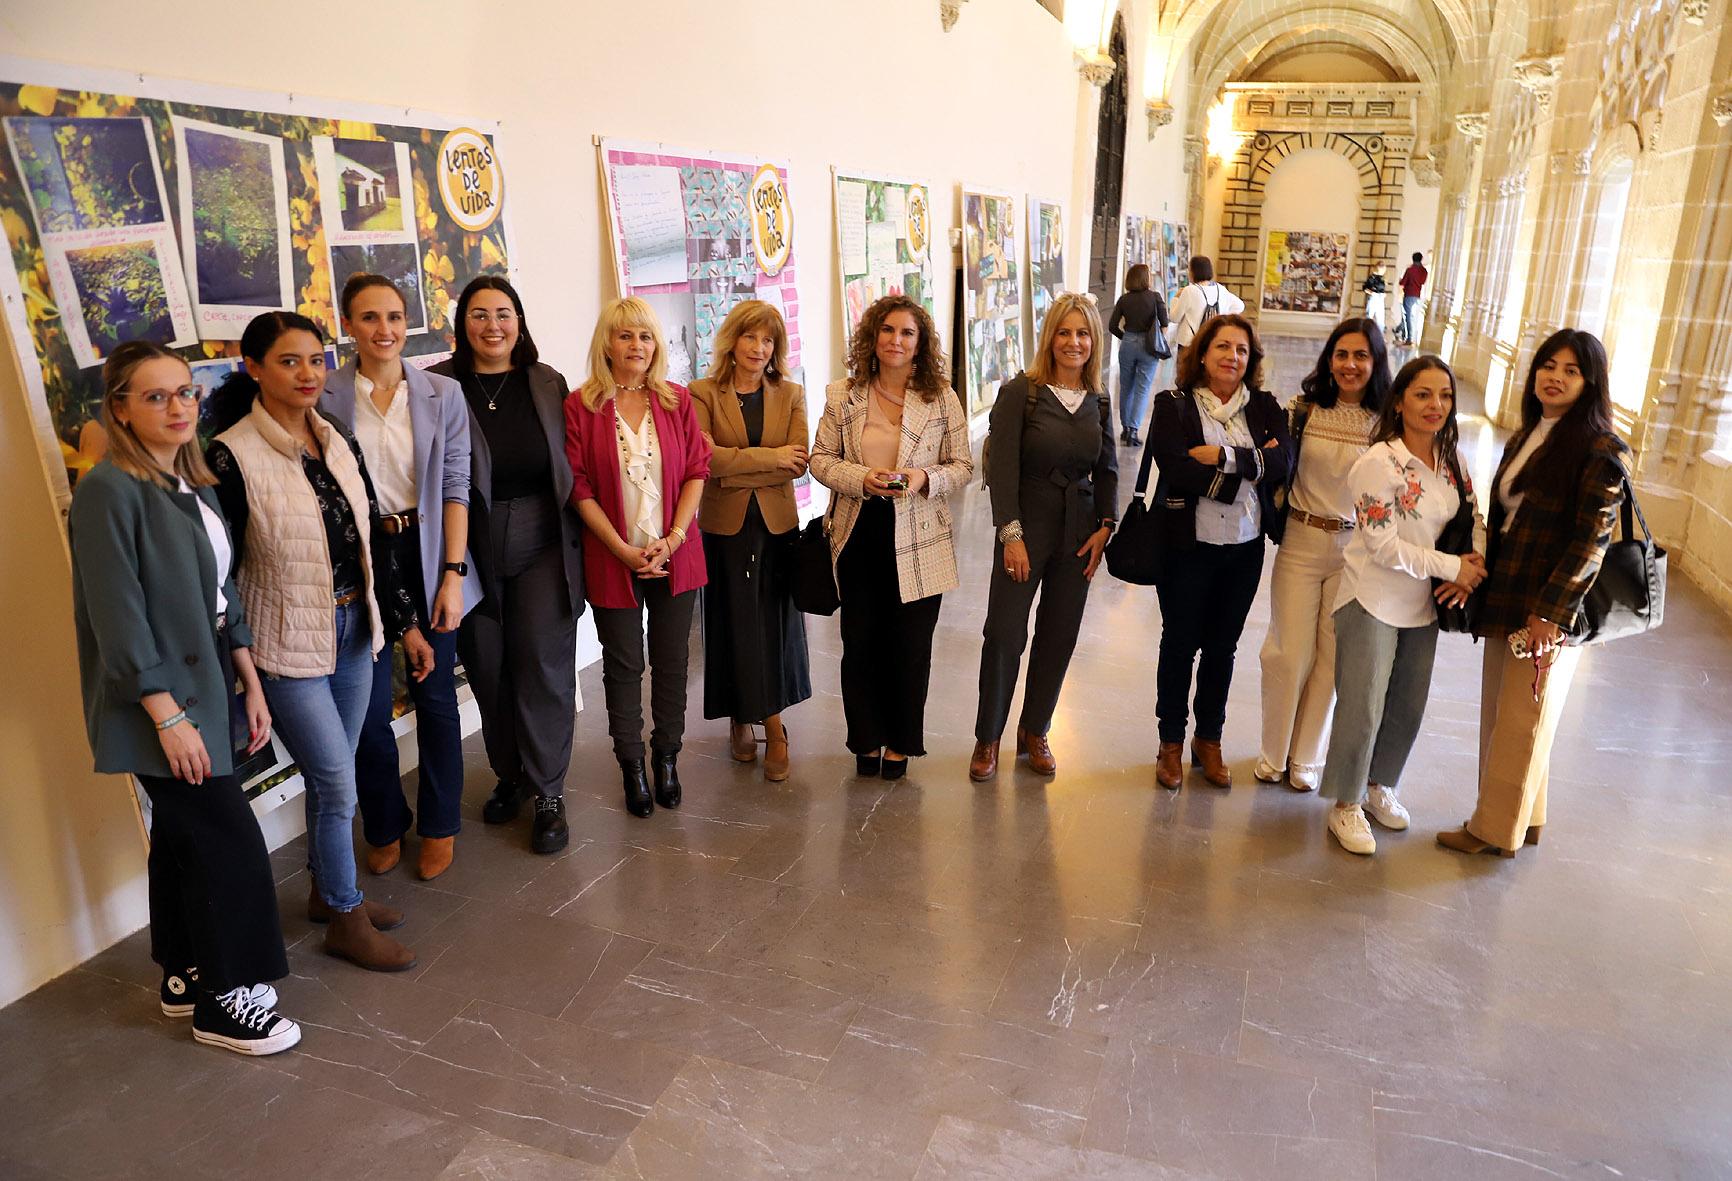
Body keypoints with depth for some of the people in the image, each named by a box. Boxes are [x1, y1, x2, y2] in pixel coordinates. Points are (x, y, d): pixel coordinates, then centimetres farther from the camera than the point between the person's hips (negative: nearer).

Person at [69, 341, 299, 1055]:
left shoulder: (192, 484, 9)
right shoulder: (110, 489, -16)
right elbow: (118, 615, -20)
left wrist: (251, 687, 10)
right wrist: (168, 716, -20)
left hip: (205, 688, 8)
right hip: (160, 703, -8)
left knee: (184, 835, 18)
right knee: (232, 844, -4)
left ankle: (185, 977, 34)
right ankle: (223, 1000, 13)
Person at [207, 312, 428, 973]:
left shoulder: (339, 441, 4)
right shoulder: (232, 456, -14)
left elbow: (373, 540, 8)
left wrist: (405, 623, 8)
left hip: (354, 628, 6)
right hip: (288, 643, -6)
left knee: (331, 775, 18)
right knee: (337, 783, 0)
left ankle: (326, 891, 38)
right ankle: (347, 923, 19)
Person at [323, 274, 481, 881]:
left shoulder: (443, 394, 0)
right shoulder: (326, 397, -1)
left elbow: (455, 487, -2)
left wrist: (453, 574, -8)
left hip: (427, 553, 1)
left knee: (435, 694, 8)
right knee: (369, 704, 3)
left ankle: (440, 824, 26)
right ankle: (384, 825, 26)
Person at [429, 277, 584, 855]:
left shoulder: (547, 384, 3)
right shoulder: (439, 385, -2)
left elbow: (570, 465, 5)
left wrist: (577, 538, -1)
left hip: (542, 546, 0)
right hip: (472, 549, 0)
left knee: (543, 665, -2)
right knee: (487, 670, 10)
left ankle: (548, 794, 12)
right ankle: (508, 774, 31)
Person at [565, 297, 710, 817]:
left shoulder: (677, 401, 3)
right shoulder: (581, 406, -4)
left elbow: (696, 472, 1)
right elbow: (578, 487, -7)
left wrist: (673, 539, -10)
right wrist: (624, 550, -13)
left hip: (675, 554, 2)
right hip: (614, 558, -2)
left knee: (671, 659, 11)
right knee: (623, 666, 8)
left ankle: (666, 758, 28)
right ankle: (632, 768, 23)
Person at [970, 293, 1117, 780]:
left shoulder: (1099, 402, 6)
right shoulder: (1020, 392, -8)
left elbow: (1107, 471, 12)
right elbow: (1002, 467, -11)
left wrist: (1105, 527, 0)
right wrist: (1011, 535, -15)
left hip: (1079, 533, 4)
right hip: (1026, 526, -4)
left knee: (1059, 637, 10)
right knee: (1004, 635, -3)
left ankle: (1034, 732, 28)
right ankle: (988, 738, 15)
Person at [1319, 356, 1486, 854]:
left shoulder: (1449, 462, 3)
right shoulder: (1380, 463, -18)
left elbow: (1473, 520, 10)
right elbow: (1382, 546, -20)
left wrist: (1475, 564, -10)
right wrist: (1452, 566, -16)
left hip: (1422, 607, 7)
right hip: (1373, 605, -6)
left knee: (1408, 708, 16)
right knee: (1363, 711, 2)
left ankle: (1380, 785, 39)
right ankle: (1346, 806, 20)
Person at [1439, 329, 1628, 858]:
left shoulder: (1600, 451, -12)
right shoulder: (1523, 439, 11)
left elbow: (1591, 542, -17)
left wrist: (1550, 614, -21)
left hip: (1551, 611, -7)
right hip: (1505, 599, 7)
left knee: (1522, 721, 5)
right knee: (1499, 713, 15)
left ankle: (1497, 830, 20)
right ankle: (1523, 818, 32)